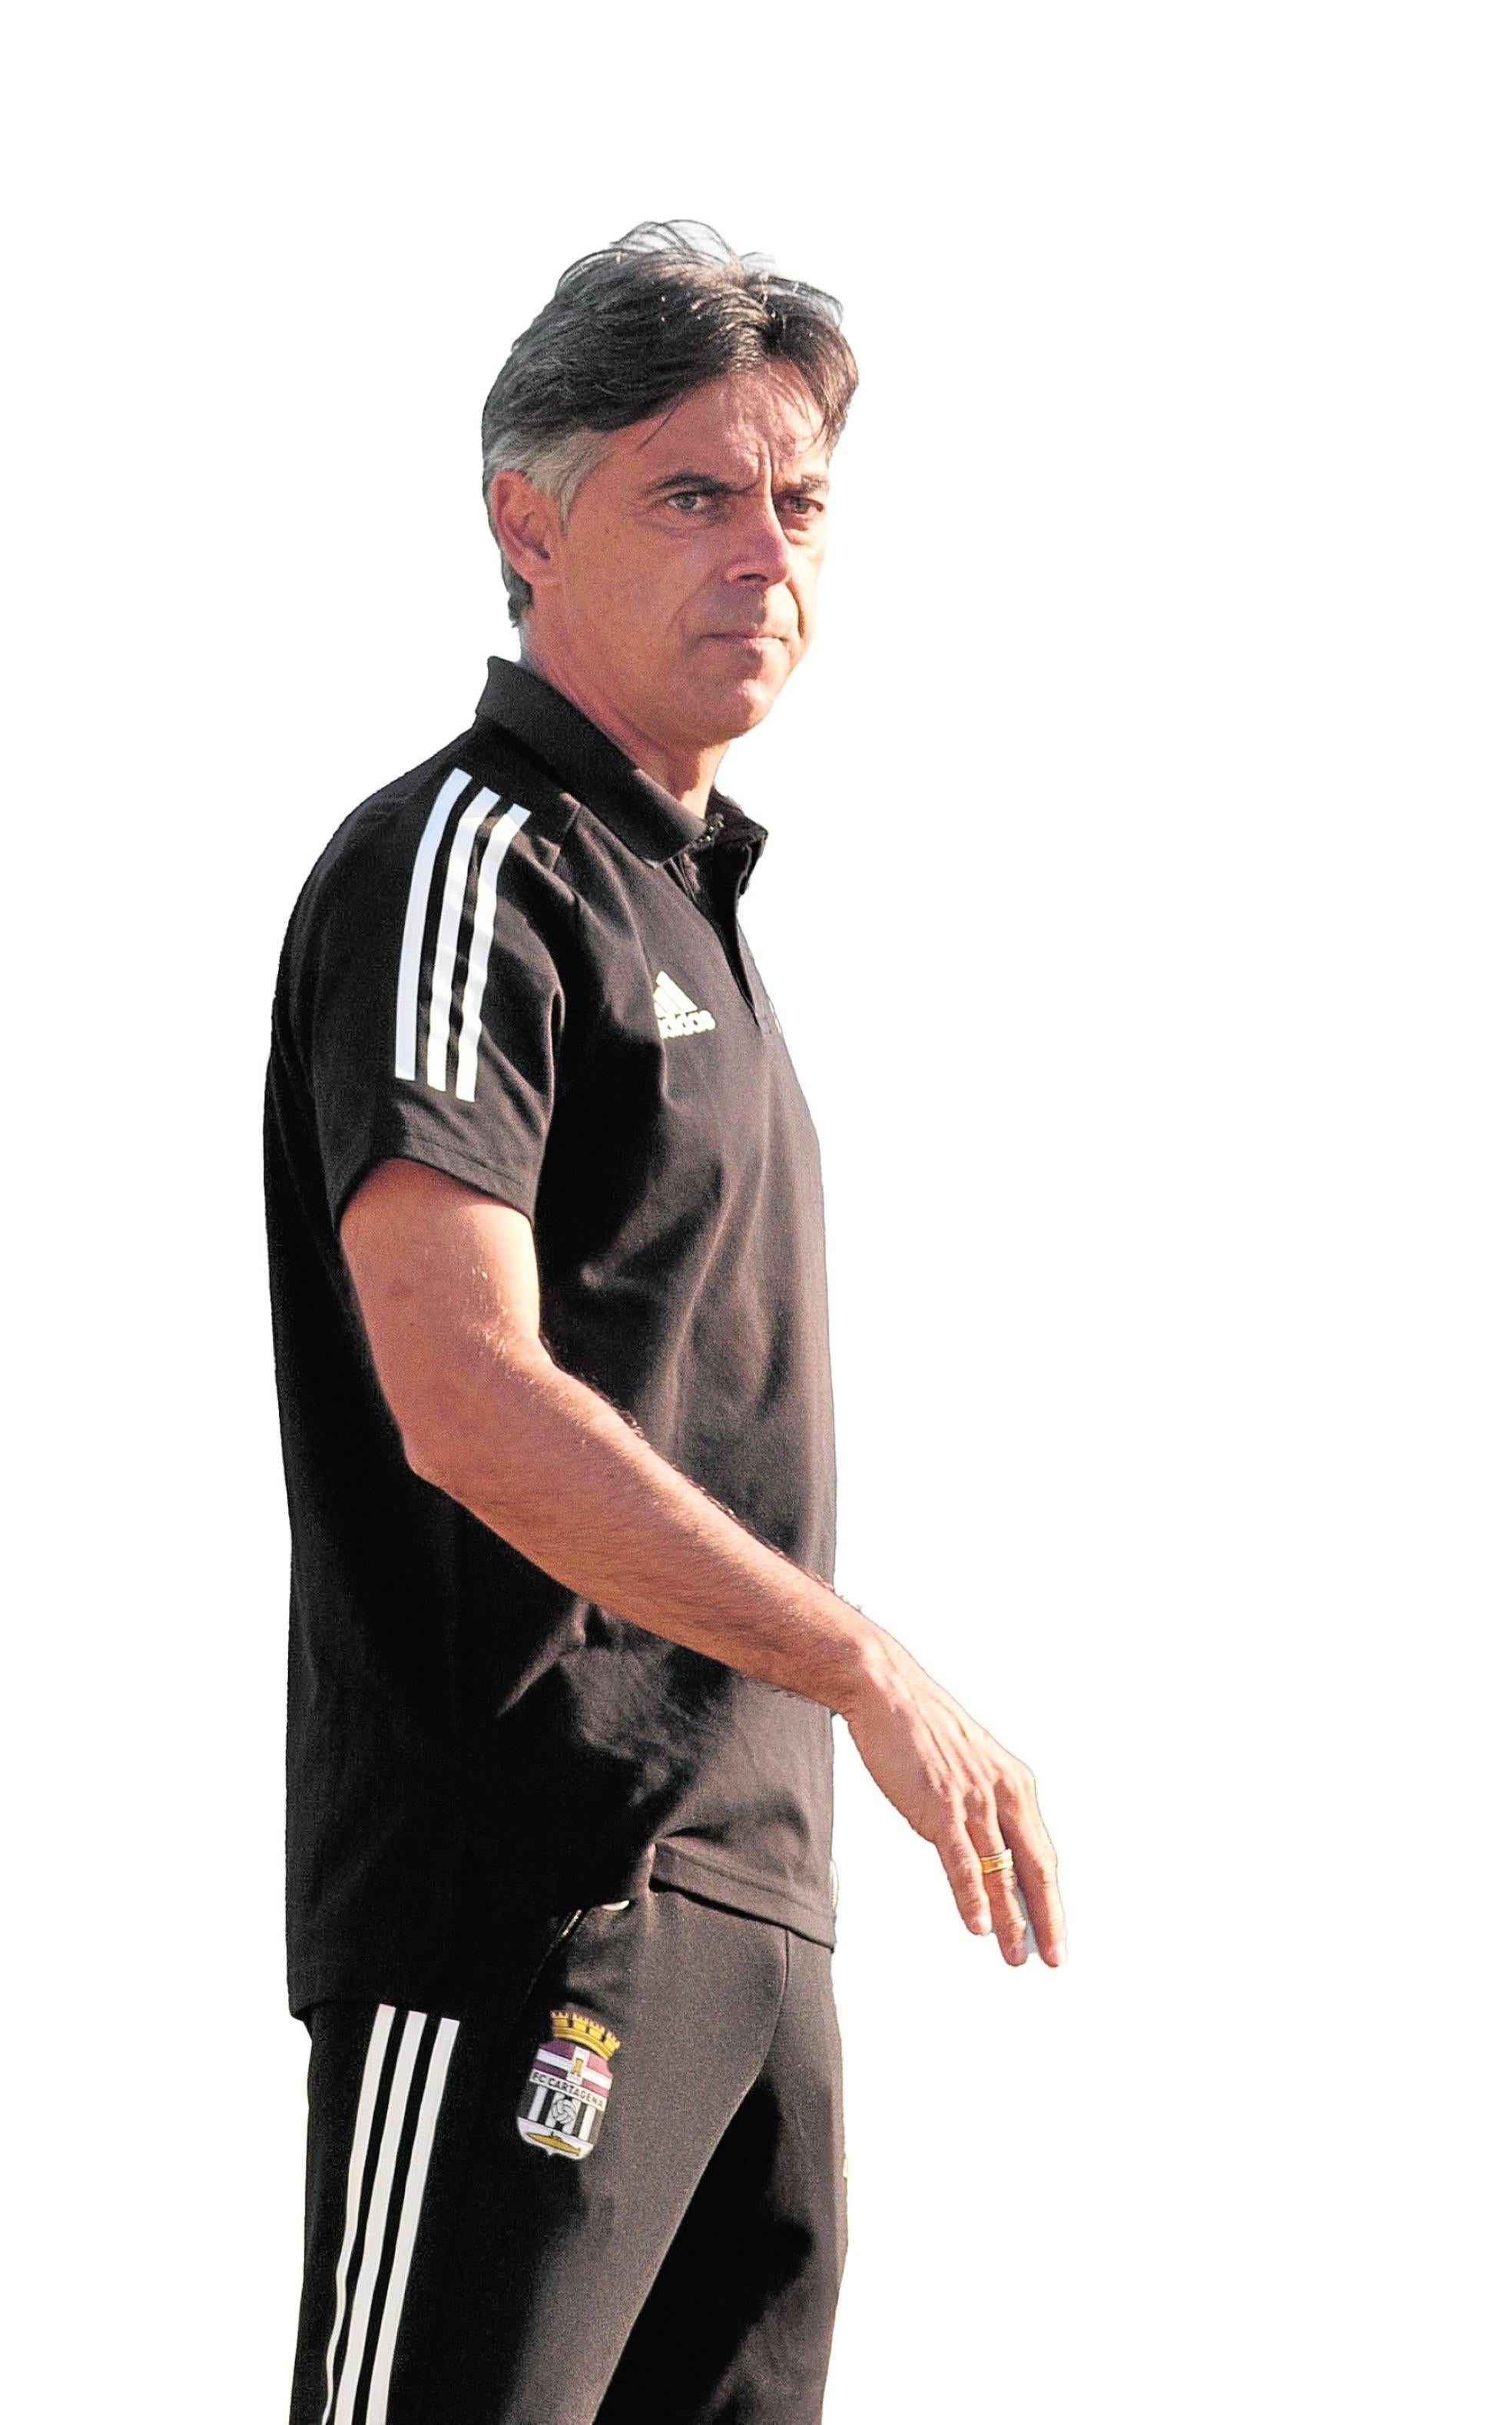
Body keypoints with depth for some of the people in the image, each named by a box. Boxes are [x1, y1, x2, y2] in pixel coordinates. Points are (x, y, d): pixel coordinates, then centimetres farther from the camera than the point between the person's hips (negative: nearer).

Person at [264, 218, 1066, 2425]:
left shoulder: (690, 900, 20)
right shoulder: (461, 865, -10)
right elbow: (467, 1401, -22)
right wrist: (874, 1673, -22)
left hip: (743, 1889, 9)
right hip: (525, 1905, -9)